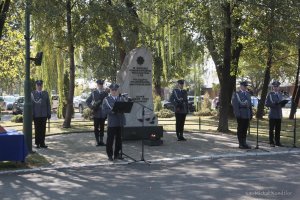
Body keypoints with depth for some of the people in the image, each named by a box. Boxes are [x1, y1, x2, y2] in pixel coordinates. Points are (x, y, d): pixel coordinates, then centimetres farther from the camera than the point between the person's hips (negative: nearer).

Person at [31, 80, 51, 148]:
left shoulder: (45, 93, 10)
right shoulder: (32, 93, 2)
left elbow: (48, 104, 10)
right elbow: (31, 104, -2)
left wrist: (49, 114, 4)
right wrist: (31, 114, -8)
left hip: (44, 114, 2)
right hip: (36, 115, -2)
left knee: (43, 130, 4)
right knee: (37, 129, 2)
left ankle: (42, 143, 10)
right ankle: (37, 143, 9)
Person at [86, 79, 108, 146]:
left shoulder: (105, 93, 4)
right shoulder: (94, 93, 3)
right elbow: (87, 101, 5)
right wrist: (91, 106, -8)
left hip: (103, 113, 1)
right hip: (96, 113, -1)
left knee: (102, 127, 8)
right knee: (96, 128, 3)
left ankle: (101, 141, 15)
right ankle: (97, 141, 10)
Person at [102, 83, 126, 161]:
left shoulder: (121, 98, 14)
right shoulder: (106, 99, 3)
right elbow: (104, 110, -7)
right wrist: (112, 111, -21)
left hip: (120, 122, 4)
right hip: (111, 122, -4)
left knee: (119, 139, 10)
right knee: (110, 139, 0)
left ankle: (117, 154, 21)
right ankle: (110, 155, 9)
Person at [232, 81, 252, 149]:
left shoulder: (248, 94, 18)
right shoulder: (236, 94, -1)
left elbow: (250, 104, 18)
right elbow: (235, 105, -8)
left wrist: (251, 113, 12)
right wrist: (237, 114, -16)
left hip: (247, 114, 6)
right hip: (240, 115, -6)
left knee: (245, 129, 7)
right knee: (240, 129, -2)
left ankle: (244, 143, 12)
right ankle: (241, 144, 3)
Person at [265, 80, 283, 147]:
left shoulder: (280, 94, 15)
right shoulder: (270, 94, -1)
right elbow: (266, 104, -6)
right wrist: (274, 104, -19)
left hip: (279, 115, 5)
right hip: (272, 114, -4)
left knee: (278, 129, 6)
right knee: (271, 129, -1)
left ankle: (277, 142, 12)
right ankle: (271, 142, 4)